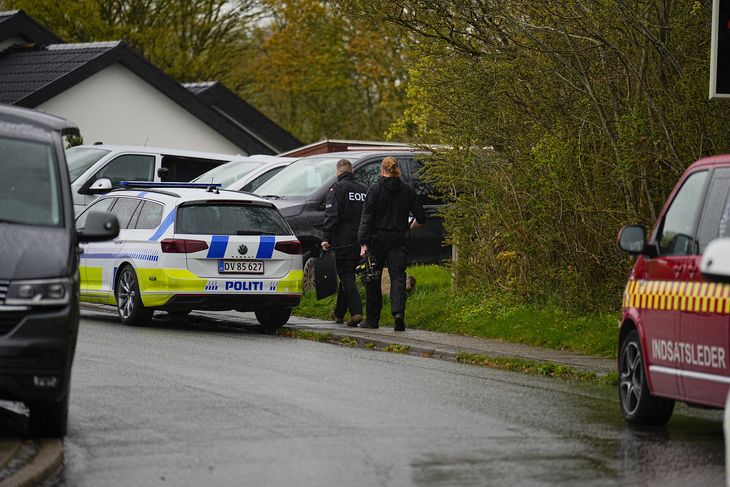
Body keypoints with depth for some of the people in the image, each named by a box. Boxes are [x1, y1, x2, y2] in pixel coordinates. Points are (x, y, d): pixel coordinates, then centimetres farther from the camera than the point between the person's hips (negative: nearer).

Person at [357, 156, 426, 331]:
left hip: (378, 238, -2)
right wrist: (409, 229, 27)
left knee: (373, 278, 9)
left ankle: (372, 319, 14)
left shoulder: (375, 189, -6)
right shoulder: (407, 190, 3)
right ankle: (398, 312, -24)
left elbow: (367, 217, -10)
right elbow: (421, 217, 7)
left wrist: (363, 243, -10)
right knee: (397, 276, -1)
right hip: (399, 240, 2)